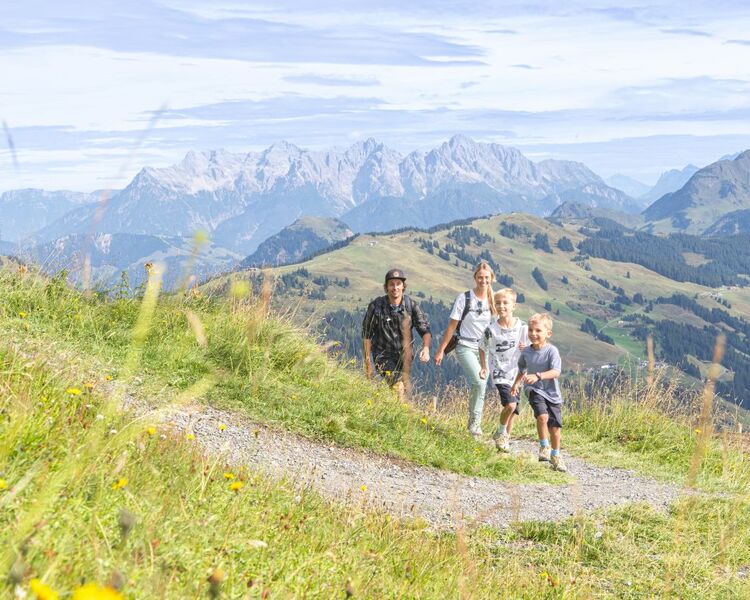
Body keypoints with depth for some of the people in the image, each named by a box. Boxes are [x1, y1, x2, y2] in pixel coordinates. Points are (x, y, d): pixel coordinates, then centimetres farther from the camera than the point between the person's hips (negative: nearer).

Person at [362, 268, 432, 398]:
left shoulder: (412, 305, -7)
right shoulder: (376, 306, -11)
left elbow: (425, 330, -12)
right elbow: (367, 335, -3)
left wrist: (426, 347, -33)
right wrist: (368, 363, -2)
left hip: (404, 356, 4)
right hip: (384, 356, -3)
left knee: (405, 389, 14)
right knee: (398, 388, -23)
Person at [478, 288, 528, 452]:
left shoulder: (523, 327, -5)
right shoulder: (491, 329, -7)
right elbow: (483, 348, 10)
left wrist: (526, 348, -16)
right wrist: (484, 368, 4)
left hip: (517, 374, 3)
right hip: (500, 375, -3)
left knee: (512, 411, 10)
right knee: (510, 404, -23)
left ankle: (505, 439, 29)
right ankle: (501, 433, 1)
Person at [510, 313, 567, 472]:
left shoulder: (551, 351, -13)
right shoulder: (526, 352, 2)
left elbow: (556, 372, -25)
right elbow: (522, 370, 22)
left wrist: (538, 376, -37)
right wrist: (516, 384, 13)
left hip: (552, 393, -1)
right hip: (535, 390, 1)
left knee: (555, 427, 3)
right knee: (542, 416, -26)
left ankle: (555, 456, 24)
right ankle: (544, 447, -7)